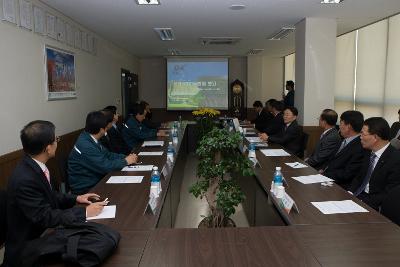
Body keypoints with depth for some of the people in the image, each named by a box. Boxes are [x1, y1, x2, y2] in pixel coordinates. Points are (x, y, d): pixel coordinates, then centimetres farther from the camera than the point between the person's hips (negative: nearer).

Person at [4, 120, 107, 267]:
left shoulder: (34, 166, -2)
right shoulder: (24, 180, -28)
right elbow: (45, 218, -24)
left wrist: (76, 198, 3)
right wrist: (84, 212, -18)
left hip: (41, 233, 7)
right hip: (28, 248, -7)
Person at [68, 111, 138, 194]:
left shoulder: (89, 138, 2)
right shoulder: (85, 146, -25)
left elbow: (107, 154, 11)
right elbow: (105, 166, -24)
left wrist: (126, 157, -2)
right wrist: (125, 161, -11)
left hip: (95, 180, 8)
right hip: (85, 188, -8)